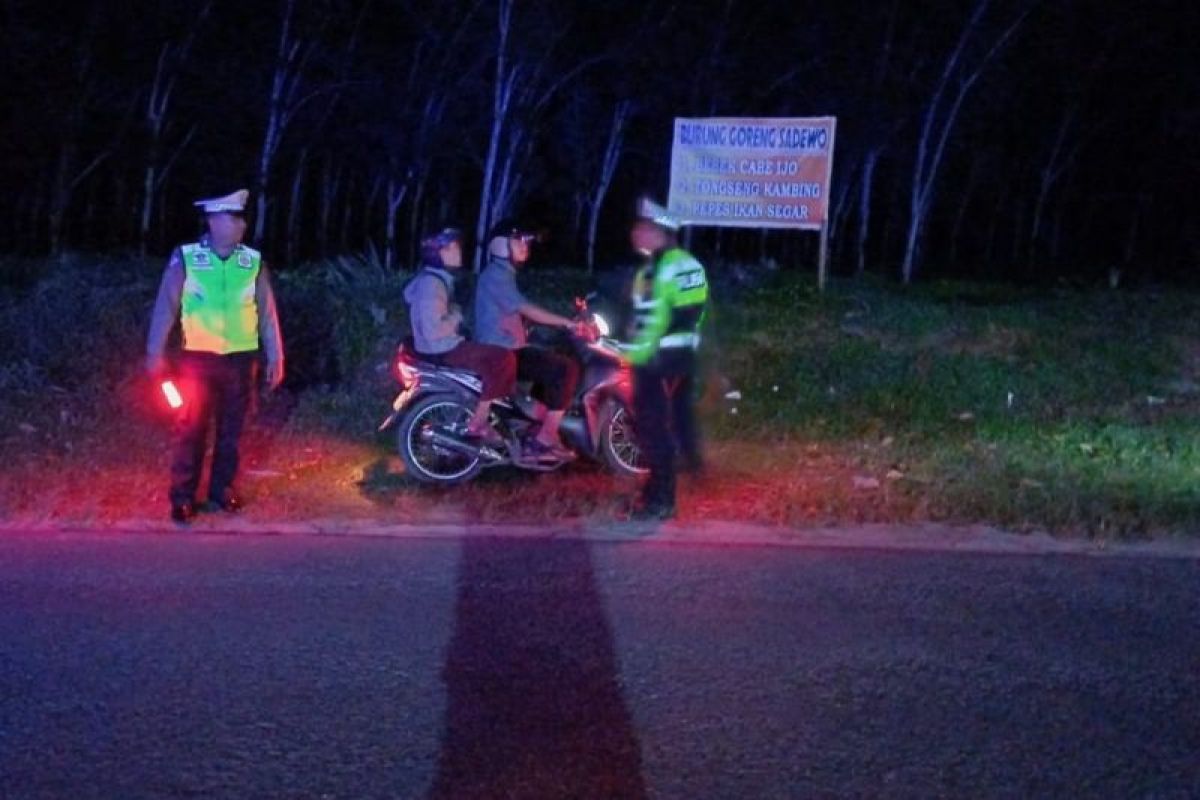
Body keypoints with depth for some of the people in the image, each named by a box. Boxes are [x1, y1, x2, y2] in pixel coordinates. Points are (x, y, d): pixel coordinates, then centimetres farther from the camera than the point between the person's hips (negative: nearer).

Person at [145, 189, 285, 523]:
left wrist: (275, 357, 5)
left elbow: (267, 313, 6)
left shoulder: (253, 261, 2)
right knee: (190, 429, 1)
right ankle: (182, 496, 9)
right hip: (198, 358, -2)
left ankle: (222, 489, 24)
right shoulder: (185, 258, -5)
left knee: (231, 430, 11)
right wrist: (155, 353, -4)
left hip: (241, 359, 2)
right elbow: (166, 306, -2)